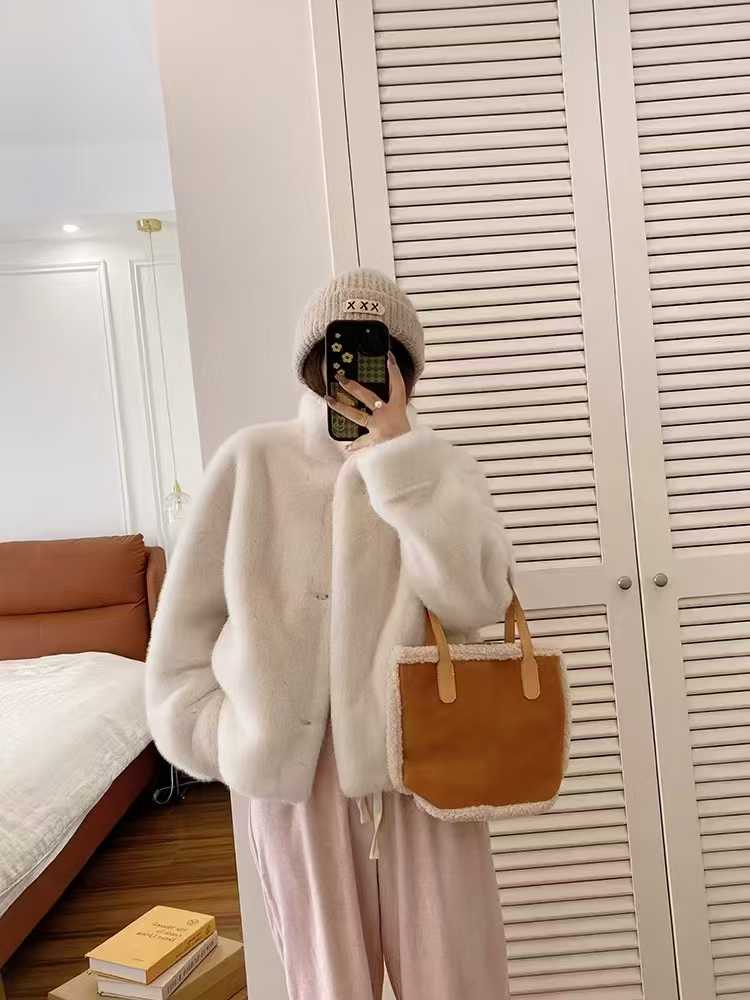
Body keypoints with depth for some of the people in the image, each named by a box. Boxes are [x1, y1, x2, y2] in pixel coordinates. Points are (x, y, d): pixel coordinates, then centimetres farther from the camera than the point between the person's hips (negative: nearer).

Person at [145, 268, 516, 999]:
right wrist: (221, 742, -2)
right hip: (298, 775, 0)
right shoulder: (254, 460, -2)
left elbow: (478, 597, -18)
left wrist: (397, 449, -19)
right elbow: (189, 618, 3)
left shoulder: (442, 468, 0)